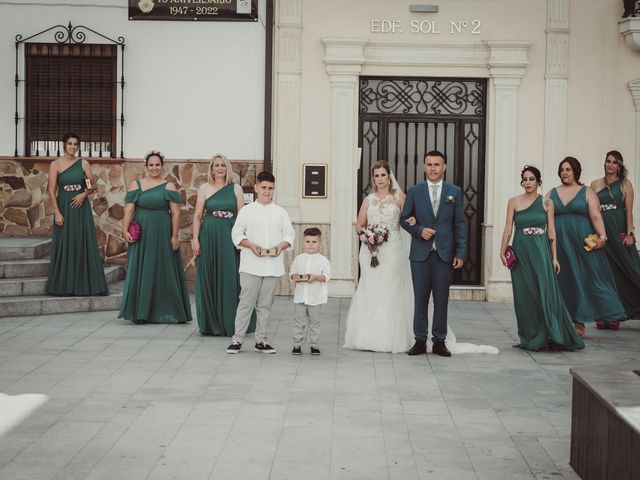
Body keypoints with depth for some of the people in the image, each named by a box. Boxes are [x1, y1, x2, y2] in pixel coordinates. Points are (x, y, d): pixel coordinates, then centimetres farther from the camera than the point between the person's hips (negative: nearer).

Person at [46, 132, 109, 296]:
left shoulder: (83, 163, 3)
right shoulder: (55, 164, -2)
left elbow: (93, 185, 6)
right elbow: (52, 190, -5)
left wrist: (84, 194, -14)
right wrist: (57, 212, -12)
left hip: (81, 207, 1)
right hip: (64, 207, -1)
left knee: (84, 244, 1)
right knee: (64, 245, 1)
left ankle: (84, 284, 7)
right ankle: (64, 285, 8)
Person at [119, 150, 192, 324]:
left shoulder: (169, 187, 1)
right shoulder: (136, 185, 6)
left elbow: (176, 213, -2)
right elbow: (129, 210, 1)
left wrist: (174, 236, -8)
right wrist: (125, 230, -10)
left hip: (162, 234, -1)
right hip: (141, 234, 1)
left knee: (164, 271, 3)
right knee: (141, 271, 3)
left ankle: (164, 311, 11)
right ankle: (141, 312, 9)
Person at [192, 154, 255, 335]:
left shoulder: (236, 188, 6)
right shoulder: (204, 188, 6)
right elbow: (198, 215, 6)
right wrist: (195, 239, -1)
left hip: (230, 238, 0)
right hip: (209, 237, 0)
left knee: (230, 279, -1)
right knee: (209, 279, 3)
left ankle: (230, 323, 7)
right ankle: (211, 324, 11)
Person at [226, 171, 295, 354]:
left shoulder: (280, 212, 9)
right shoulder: (246, 211, 3)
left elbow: (290, 235, 9)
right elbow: (237, 234, 1)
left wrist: (282, 246, -11)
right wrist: (251, 245, -15)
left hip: (273, 266, 2)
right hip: (251, 265, -2)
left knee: (265, 304, 8)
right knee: (246, 302, -3)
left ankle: (261, 340, 15)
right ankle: (237, 340, 1)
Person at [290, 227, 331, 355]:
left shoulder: (323, 260, -2)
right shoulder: (298, 259, 6)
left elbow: (327, 277, -7)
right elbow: (291, 273, 10)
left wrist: (316, 277, -21)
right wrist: (295, 277, -11)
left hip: (315, 297, -2)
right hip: (300, 296, 2)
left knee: (314, 323, 7)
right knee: (300, 322, 5)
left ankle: (314, 345, 16)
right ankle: (297, 344, 11)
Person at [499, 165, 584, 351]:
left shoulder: (546, 203, 5)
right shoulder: (514, 202, 5)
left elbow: (551, 231, 4)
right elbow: (508, 228, 2)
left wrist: (554, 257, 0)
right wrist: (502, 251, -7)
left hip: (541, 251, -1)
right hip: (521, 251, 1)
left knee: (546, 292, -8)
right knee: (525, 294, 3)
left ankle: (549, 336, 0)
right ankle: (530, 338, 12)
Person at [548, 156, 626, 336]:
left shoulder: (587, 193, 4)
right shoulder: (552, 194, 13)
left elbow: (596, 216, -7)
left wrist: (602, 236, -20)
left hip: (582, 243, -3)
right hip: (559, 245, 3)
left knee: (586, 278, -5)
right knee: (563, 281, 2)